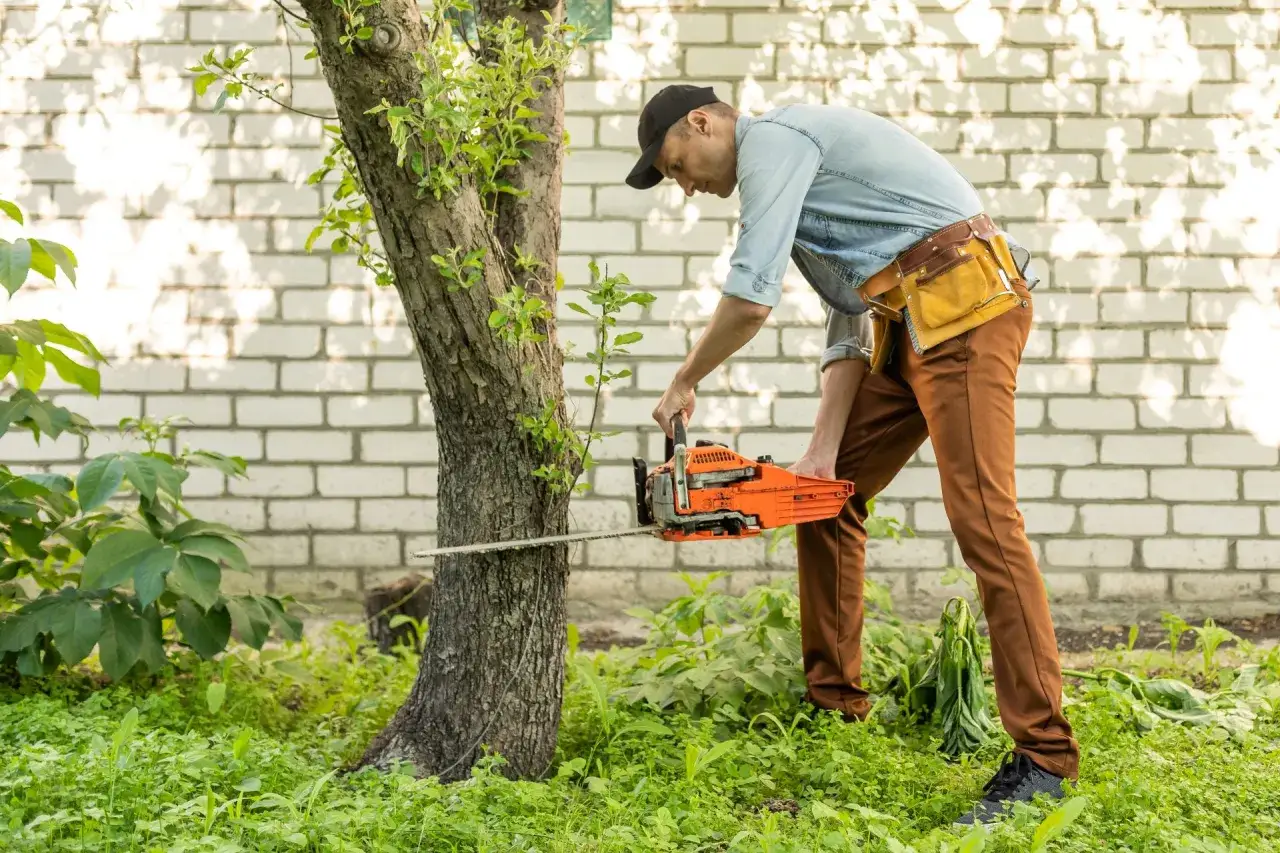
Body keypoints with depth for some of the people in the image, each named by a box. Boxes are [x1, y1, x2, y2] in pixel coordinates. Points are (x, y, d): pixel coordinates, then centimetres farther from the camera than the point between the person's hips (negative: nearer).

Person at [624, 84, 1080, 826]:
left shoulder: (772, 136, -5)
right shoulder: (800, 177, 24)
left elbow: (751, 299, -15)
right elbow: (850, 323, 17)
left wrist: (685, 383, 1)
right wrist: (824, 450, 7)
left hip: (964, 302, -10)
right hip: (910, 324, 10)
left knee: (983, 516, -15)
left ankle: (1044, 755, -14)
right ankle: (833, 703, 20)